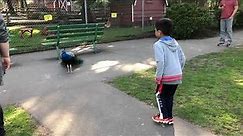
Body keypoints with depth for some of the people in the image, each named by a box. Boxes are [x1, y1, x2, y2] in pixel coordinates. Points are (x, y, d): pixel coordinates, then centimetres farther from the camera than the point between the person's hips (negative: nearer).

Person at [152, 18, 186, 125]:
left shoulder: (158, 45, -13)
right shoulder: (175, 42, 9)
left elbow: (160, 62, -23)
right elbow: (183, 58, 12)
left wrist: (158, 77, -15)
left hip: (166, 77, -7)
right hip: (178, 76, 7)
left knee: (160, 95, 15)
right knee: (169, 96, 21)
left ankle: (163, 117, 20)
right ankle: (169, 117, 30)